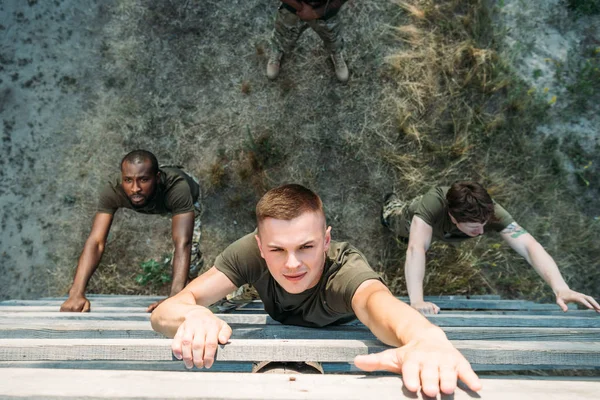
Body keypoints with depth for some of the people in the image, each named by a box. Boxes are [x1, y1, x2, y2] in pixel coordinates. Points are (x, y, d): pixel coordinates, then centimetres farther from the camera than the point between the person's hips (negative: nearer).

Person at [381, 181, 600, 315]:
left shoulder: (492, 212, -46)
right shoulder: (432, 205, -53)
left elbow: (530, 246, -55)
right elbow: (416, 249, -64)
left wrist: (561, 288, -70)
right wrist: (416, 301, -76)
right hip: (418, 217, -2)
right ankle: (392, 205, 63)